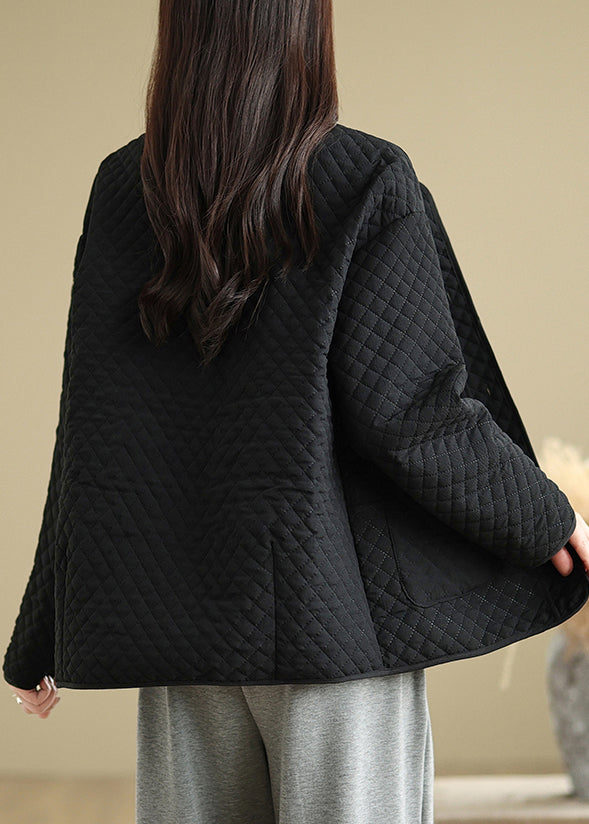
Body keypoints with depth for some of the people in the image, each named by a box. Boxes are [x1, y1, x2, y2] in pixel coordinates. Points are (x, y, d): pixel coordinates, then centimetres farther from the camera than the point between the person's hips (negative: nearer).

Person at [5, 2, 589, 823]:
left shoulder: (122, 189, 2)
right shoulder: (369, 183, -10)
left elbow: (92, 426, 1)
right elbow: (412, 411, -14)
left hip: (181, 616, 4)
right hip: (336, 605, -4)